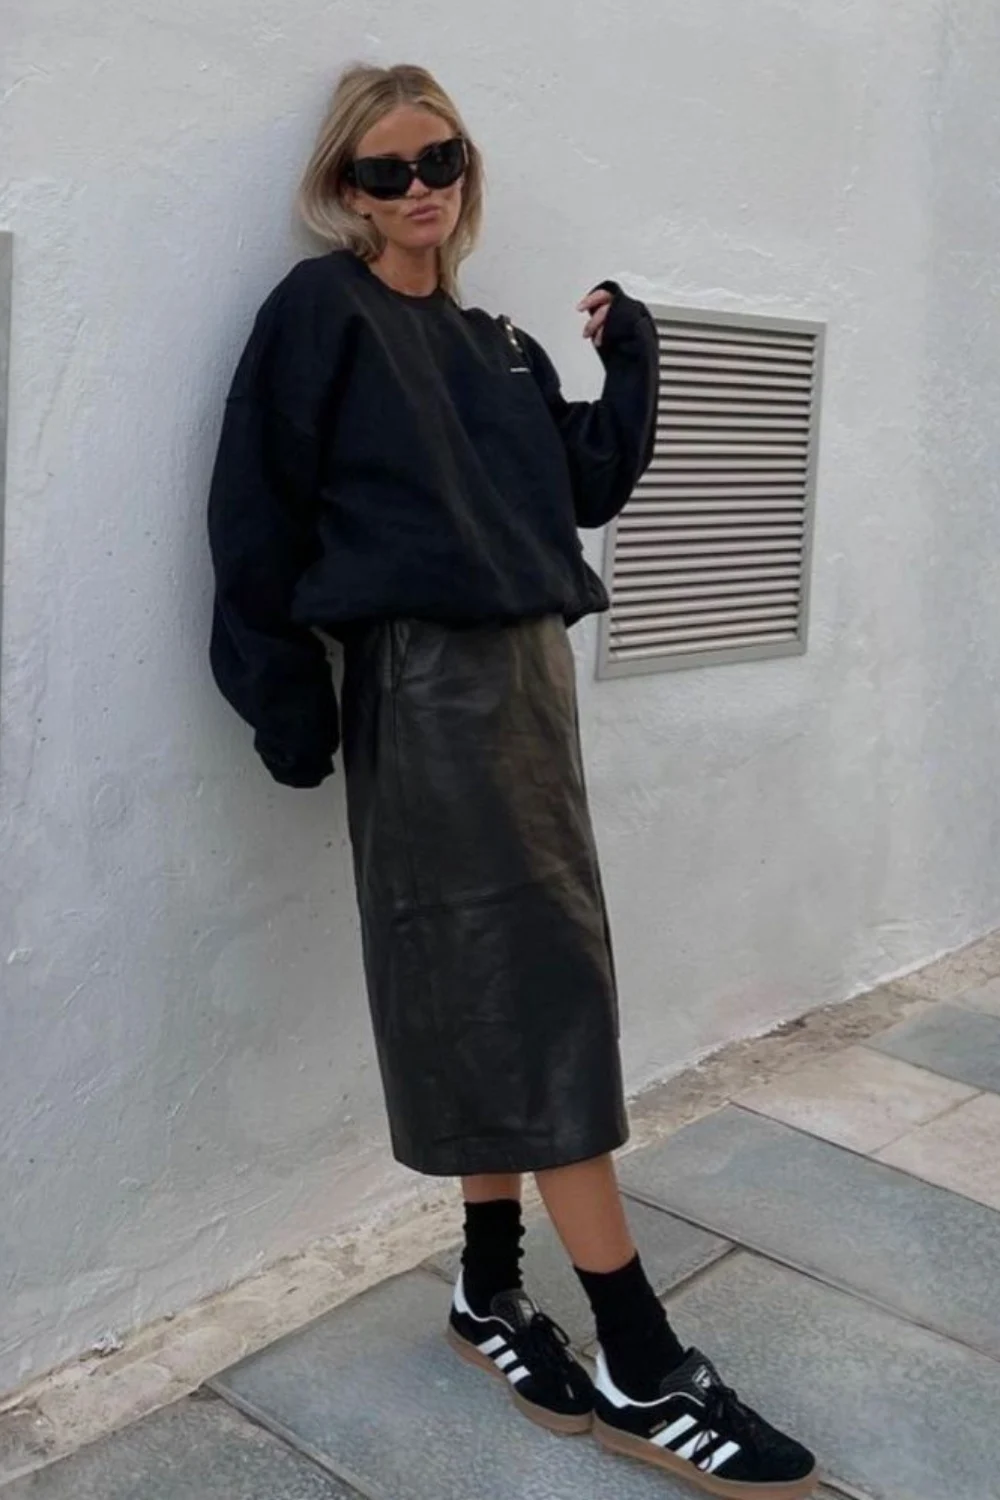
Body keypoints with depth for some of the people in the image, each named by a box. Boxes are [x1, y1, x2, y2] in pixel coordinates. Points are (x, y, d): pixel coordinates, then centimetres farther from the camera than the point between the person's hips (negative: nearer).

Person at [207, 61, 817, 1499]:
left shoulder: (498, 344, 19)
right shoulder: (321, 310, -1)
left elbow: (592, 486, 17)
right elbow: (258, 508, -7)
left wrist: (631, 365, 6)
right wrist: (289, 696, -11)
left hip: (529, 669, 8)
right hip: (426, 681, -7)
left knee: (506, 993, 9)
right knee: (541, 982, -10)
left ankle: (494, 1292, 23)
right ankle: (641, 1372, -3)